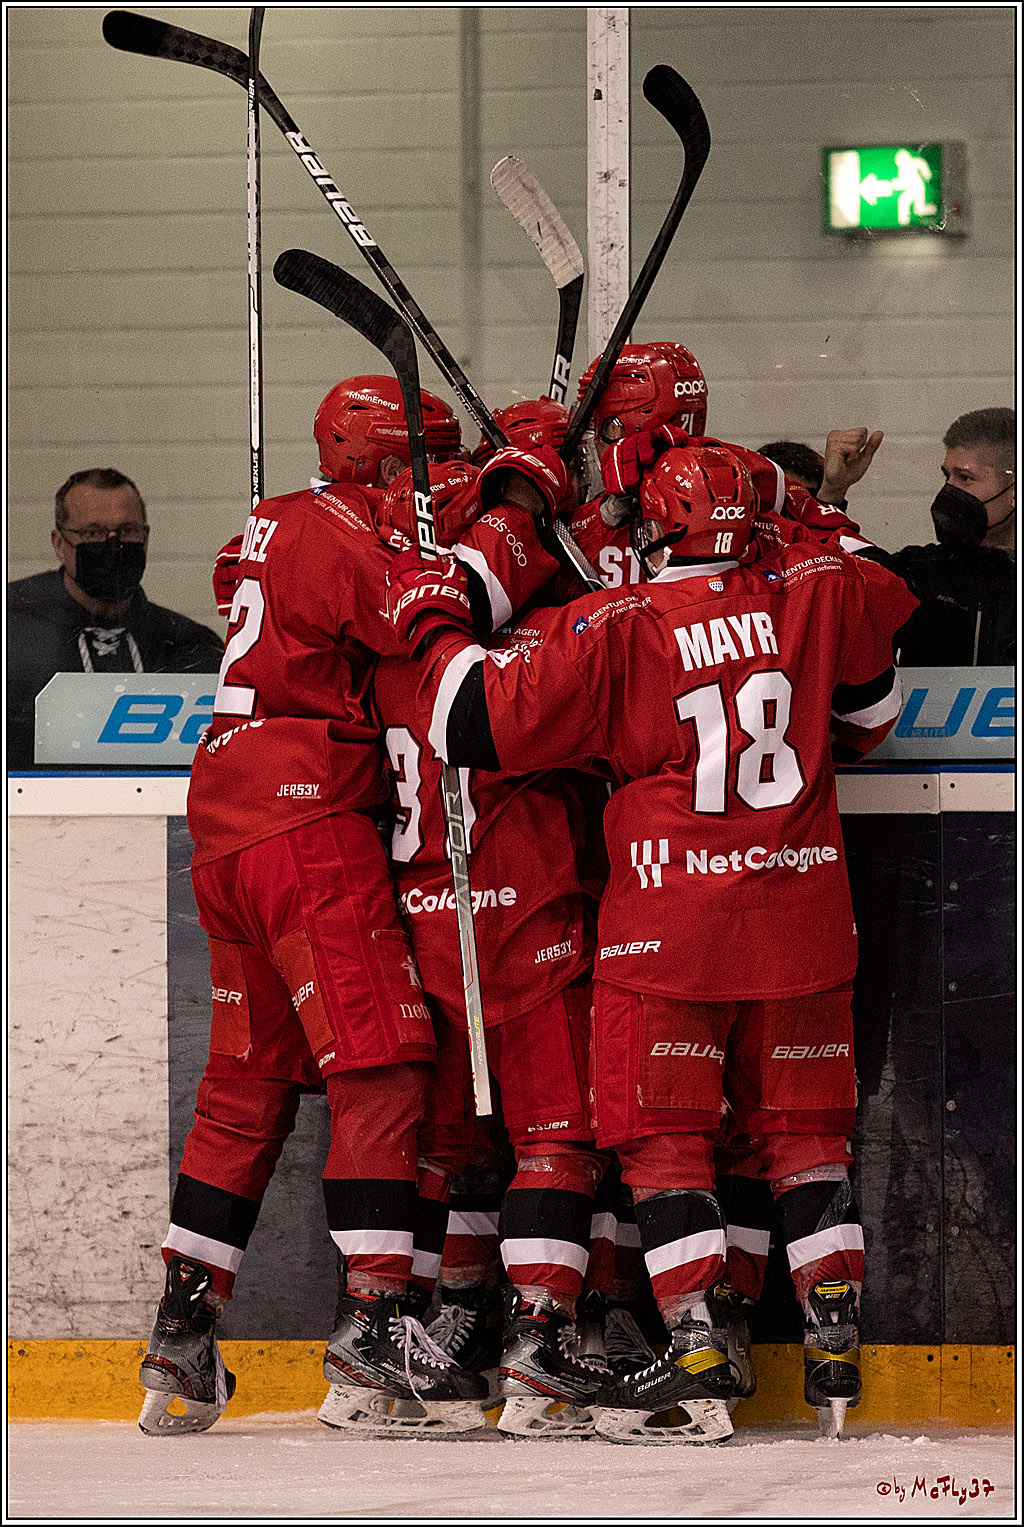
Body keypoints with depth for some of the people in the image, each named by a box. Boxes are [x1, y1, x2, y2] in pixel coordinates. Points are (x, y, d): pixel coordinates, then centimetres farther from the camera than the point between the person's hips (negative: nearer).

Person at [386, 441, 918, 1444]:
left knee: (663, 1135, 2)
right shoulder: (811, 595, 0)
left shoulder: (610, 630, -12)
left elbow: (480, 721, -10)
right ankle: (835, 1355, 11)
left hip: (671, 925, -4)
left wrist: (429, 618, 4)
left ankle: (698, 1359, -8)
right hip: (803, 917, 4)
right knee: (805, 1129, 12)